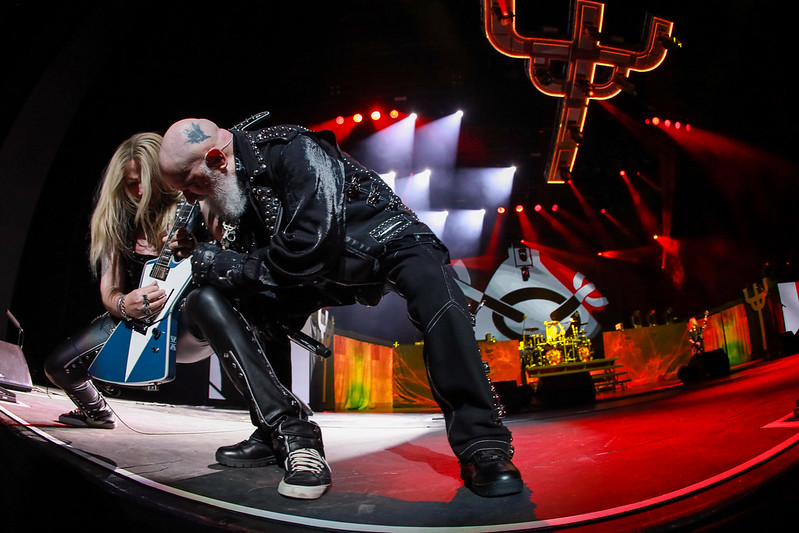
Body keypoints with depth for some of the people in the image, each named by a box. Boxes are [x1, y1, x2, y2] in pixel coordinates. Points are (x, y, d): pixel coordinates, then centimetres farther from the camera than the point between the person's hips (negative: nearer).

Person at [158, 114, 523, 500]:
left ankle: (482, 445, -30)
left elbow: (313, 245, -32)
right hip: (314, 279, 7)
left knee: (434, 290, -40)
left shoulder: (293, 150, -22)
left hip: (379, 240, -6)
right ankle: (291, 435, -14)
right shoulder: (225, 193, 1)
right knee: (207, 299, -11)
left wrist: (230, 266, -21)